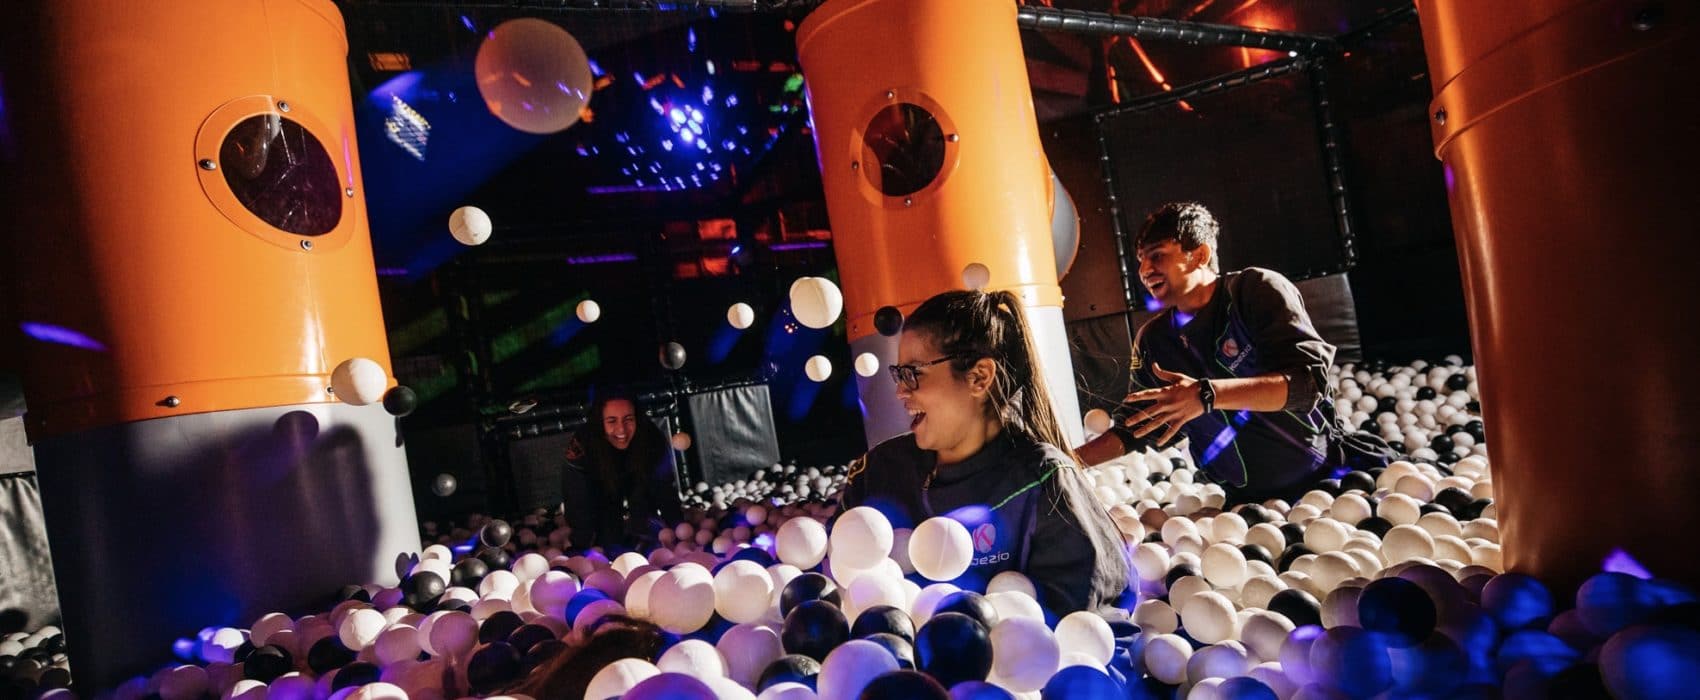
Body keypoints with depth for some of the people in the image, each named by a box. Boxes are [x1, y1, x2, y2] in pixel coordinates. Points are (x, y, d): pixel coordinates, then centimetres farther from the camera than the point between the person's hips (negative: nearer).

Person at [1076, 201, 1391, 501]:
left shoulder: (1256, 289, -9)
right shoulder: (1152, 340, 3)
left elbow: (1310, 379, -20)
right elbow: (1133, 429, 10)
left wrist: (1208, 394, -33)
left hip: (1329, 473, -2)